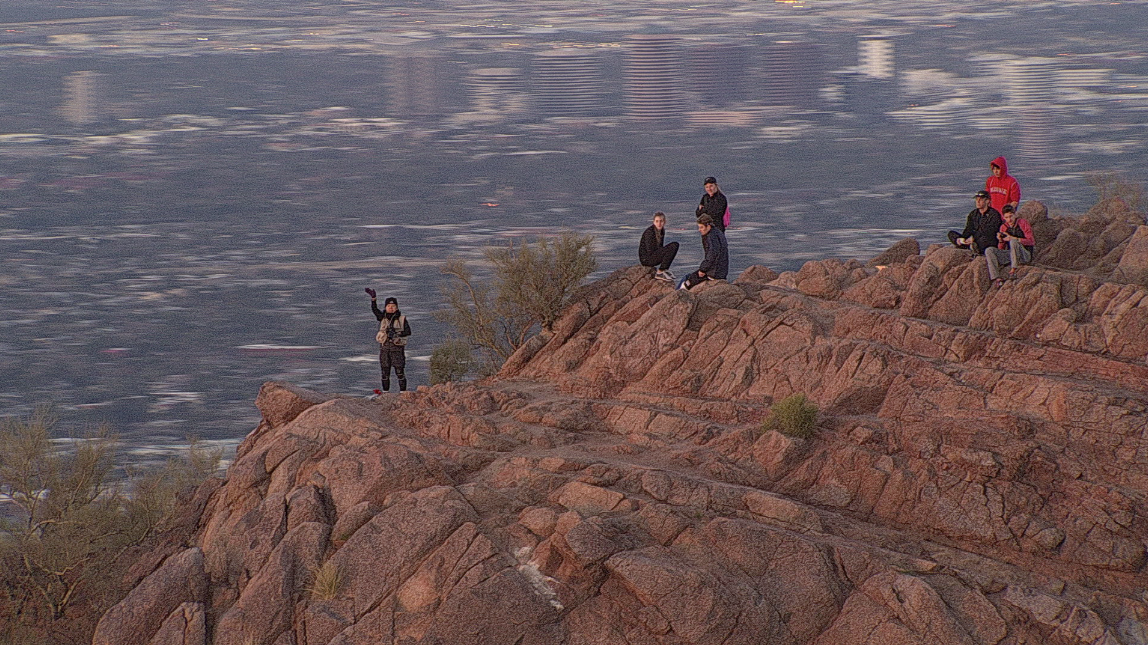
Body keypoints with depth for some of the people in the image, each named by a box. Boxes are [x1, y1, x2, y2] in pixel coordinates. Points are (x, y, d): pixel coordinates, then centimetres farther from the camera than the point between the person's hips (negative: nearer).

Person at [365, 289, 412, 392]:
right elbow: (374, 310, -7)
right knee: (385, 373, 6)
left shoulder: (402, 319, 2)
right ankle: (385, 392, 13)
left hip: (397, 347, -3)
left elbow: (408, 331, -6)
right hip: (384, 347, 3)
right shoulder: (382, 318, 8)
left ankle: (403, 392, -2)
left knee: (400, 372, -5)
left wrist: (397, 334, -20)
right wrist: (373, 298, -22)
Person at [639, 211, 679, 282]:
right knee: (671, 248, -23)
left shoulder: (662, 230, 6)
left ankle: (664, 270, 2)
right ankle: (659, 273, -16)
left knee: (675, 245, 0)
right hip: (646, 258, -9)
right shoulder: (649, 231, -20)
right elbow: (650, 251, -21)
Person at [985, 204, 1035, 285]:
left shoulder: (1023, 223, -4)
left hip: (1026, 254, -5)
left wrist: (1013, 238, -23)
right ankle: (996, 278, -28)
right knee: (989, 251, -13)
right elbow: (1001, 249, 12)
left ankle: (1013, 270, -31)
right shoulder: (1004, 227, 9)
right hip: (1010, 254, 5)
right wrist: (1000, 240, -12)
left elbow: (1031, 241, -15)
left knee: (1013, 242, -35)